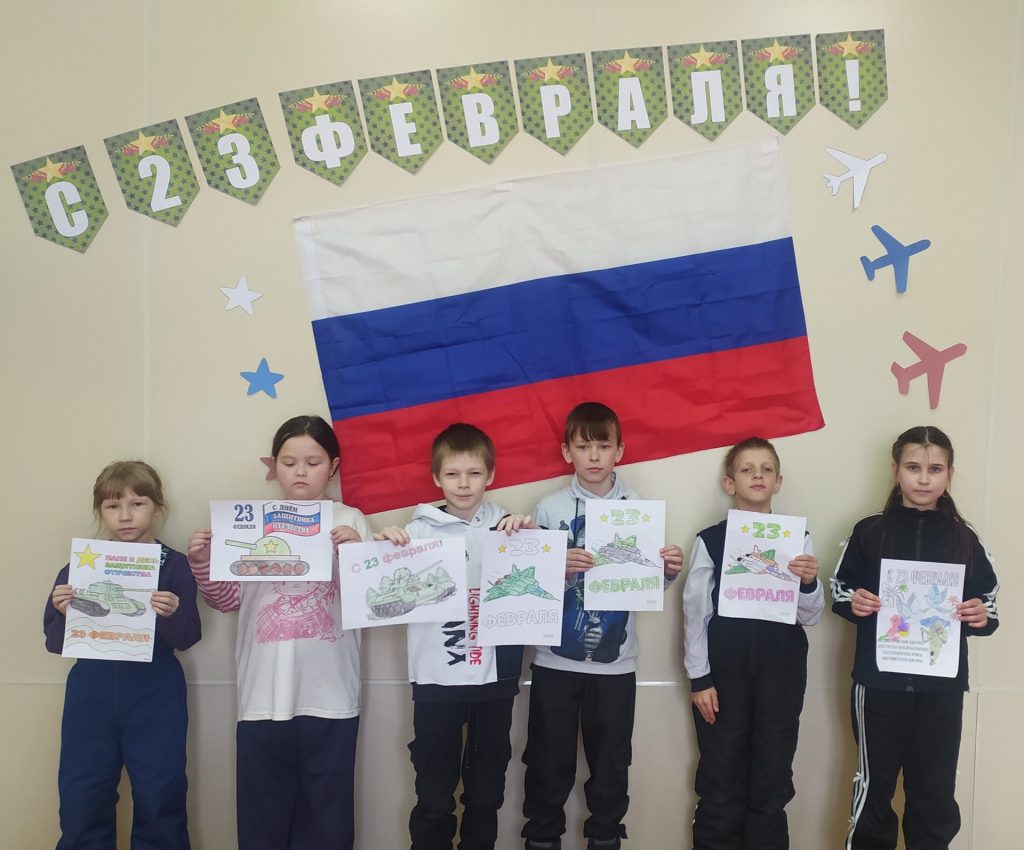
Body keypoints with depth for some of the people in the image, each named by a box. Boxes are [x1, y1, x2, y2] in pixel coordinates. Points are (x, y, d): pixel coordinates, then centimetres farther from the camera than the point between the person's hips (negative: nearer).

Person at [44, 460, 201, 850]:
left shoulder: (173, 566, -2)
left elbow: (187, 638, -7)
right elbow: (55, 642, 3)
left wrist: (172, 614, -28)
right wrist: (64, 613, -18)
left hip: (155, 699, -2)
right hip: (91, 696, 2)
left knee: (159, 801, 5)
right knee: (81, 803, 7)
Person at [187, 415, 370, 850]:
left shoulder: (350, 522, 4)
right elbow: (231, 599, 8)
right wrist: (204, 565, -8)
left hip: (329, 697, -1)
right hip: (264, 696, 2)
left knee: (325, 813, 8)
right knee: (262, 813, 10)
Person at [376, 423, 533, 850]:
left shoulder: (507, 528, 3)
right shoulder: (419, 530, 0)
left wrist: (529, 533, -17)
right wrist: (384, 545, -19)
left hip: (494, 679, 2)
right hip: (437, 680, -1)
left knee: (486, 791, 15)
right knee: (433, 796, 7)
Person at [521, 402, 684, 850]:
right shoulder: (549, 509, -1)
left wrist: (668, 570, -15)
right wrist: (559, 568, -23)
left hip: (615, 661, 1)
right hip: (556, 659, -1)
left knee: (611, 761, 11)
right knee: (549, 760, 8)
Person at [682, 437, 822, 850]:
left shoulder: (797, 540, 3)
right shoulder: (710, 540, -2)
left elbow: (809, 617, 4)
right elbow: (695, 612, -1)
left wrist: (809, 583, -16)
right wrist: (699, 678, -3)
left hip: (780, 672, 2)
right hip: (725, 671, -1)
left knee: (772, 778, 10)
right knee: (721, 780, 7)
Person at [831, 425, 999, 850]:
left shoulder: (964, 539, 4)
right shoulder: (869, 532, 0)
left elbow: (988, 603, 9)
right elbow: (840, 591, 5)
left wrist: (982, 616, -13)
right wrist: (852, 603, -17)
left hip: (942, 686, 1)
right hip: (879, 682, -1)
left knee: (934, 792, 9)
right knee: (874, 784, 9)